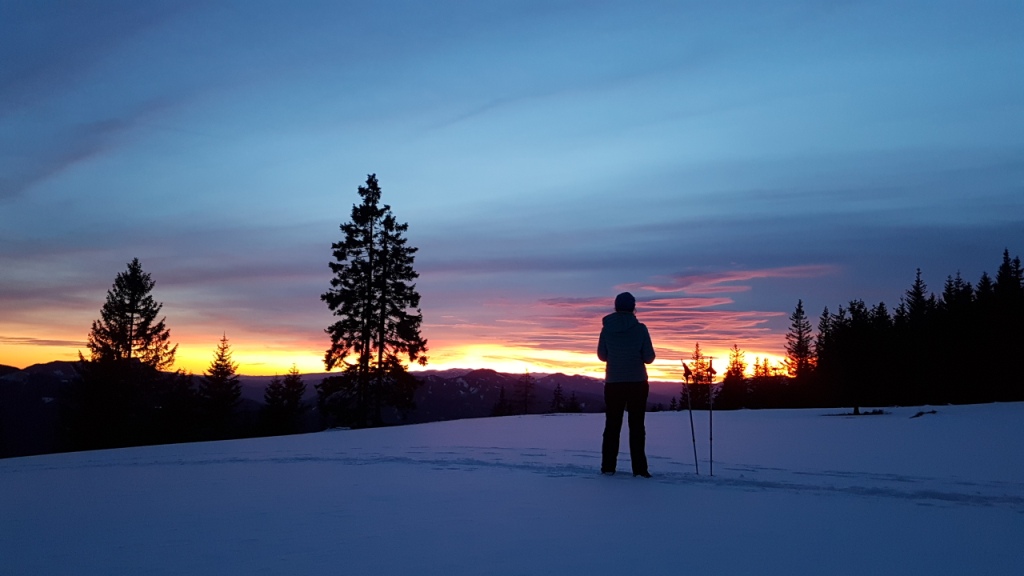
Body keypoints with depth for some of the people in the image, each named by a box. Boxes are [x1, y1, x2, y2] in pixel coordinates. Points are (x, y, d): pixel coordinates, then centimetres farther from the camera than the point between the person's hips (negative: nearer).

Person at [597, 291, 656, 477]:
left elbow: (602, 355, 7)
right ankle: (639, 468, 0)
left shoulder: (606, 329, -1)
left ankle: (608, 467, 10)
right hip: (637, 383, -2)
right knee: (636, 425, 3)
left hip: (613, 383, 2)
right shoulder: (640, 329, -7)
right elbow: (649, 357, -4)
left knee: (612, 425, 10)